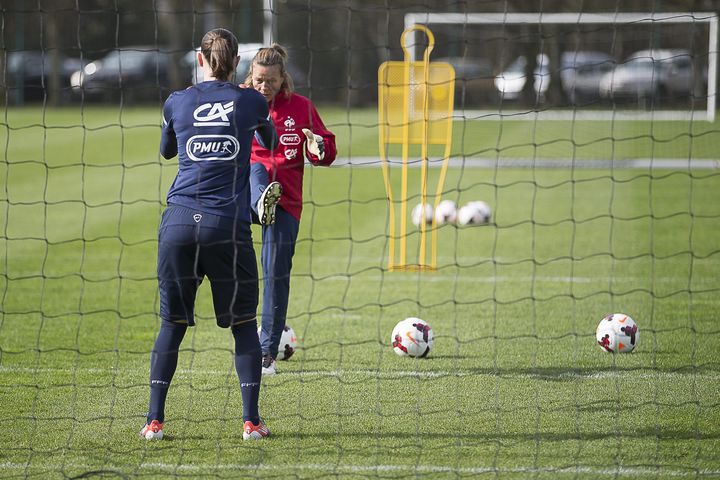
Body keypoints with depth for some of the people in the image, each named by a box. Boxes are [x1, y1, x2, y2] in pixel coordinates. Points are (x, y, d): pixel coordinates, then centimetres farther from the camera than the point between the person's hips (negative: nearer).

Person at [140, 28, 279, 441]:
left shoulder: (177, 103, 7)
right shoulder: (251, 102, 4)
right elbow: (271, 143, 27)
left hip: (179, 222, 1)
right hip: (228, 225, -1)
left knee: (172, 322, 9)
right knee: (244, 324, 9)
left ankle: (154, 420, 6)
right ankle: (251, 420, 5)